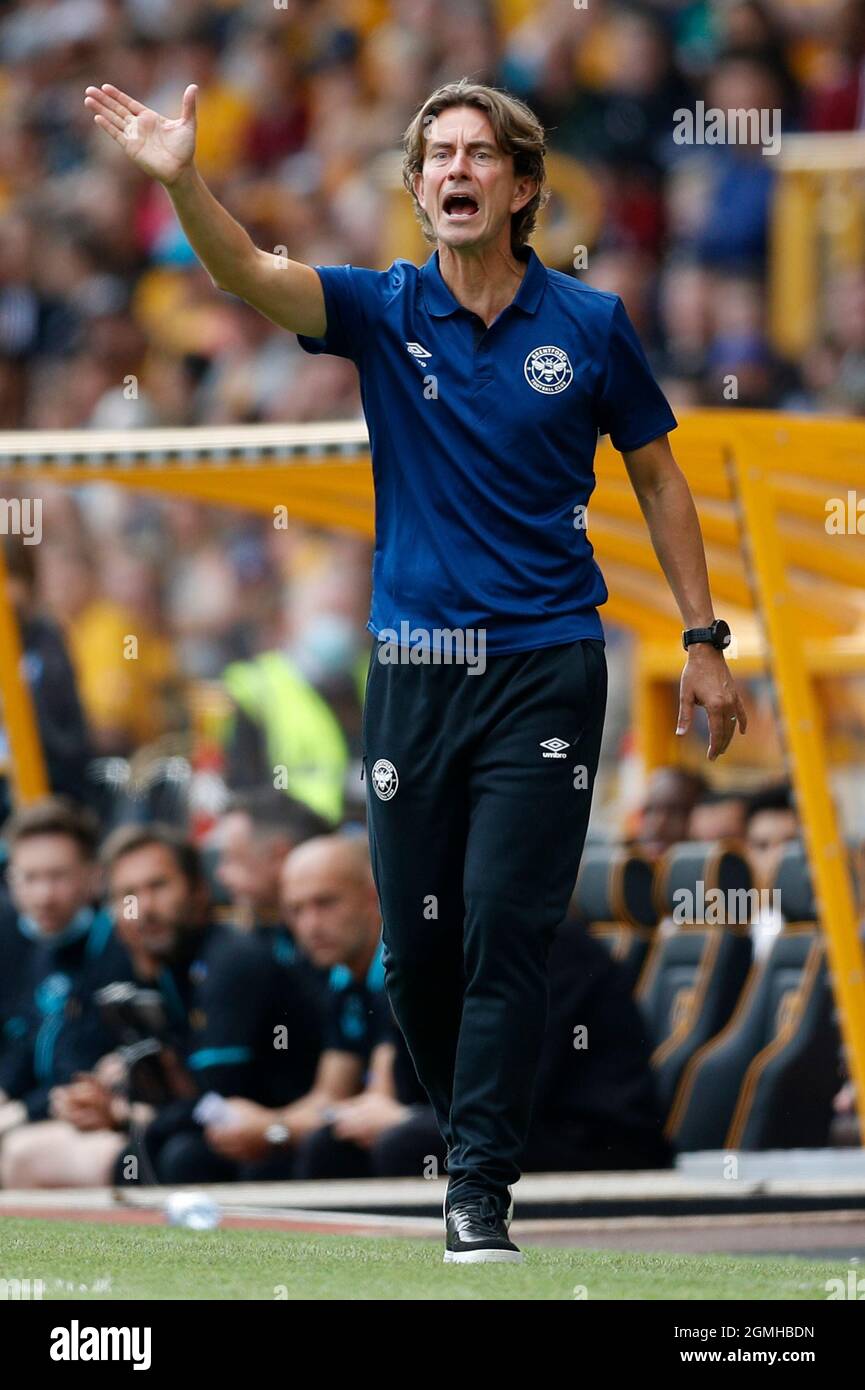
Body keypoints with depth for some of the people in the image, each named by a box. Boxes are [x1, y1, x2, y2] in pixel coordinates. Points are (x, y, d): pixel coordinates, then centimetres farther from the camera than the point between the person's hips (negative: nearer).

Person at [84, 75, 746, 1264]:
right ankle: (467, 1127, 28)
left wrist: (703, 641, 6)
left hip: (546, 666, -2)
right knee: (417, 941, 6)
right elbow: (252, 276, -17)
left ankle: (481, 1192, -6)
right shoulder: (382, 311, 1)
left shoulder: (588, 324, 0)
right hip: (415, 666, 2)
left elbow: (659, 478, 10)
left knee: (509, 926, -9)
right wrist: (182, 180, -37)